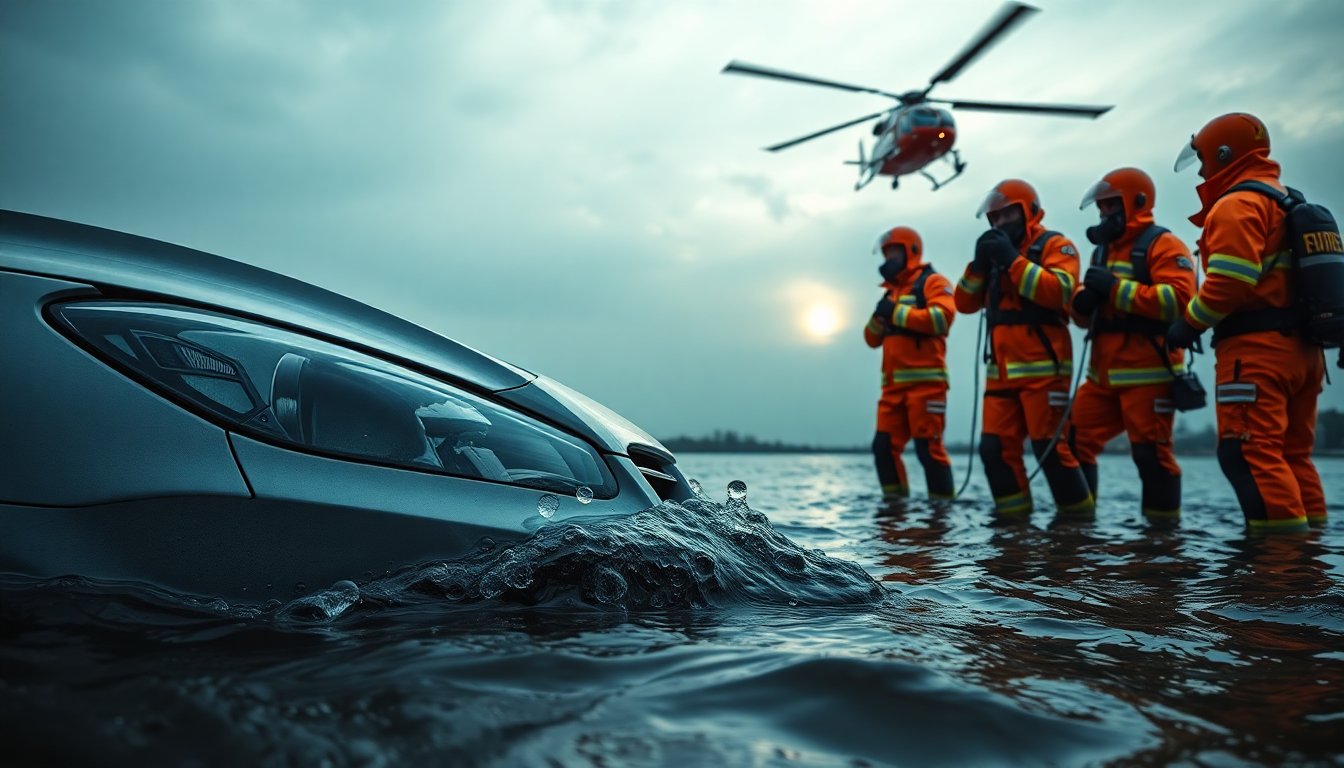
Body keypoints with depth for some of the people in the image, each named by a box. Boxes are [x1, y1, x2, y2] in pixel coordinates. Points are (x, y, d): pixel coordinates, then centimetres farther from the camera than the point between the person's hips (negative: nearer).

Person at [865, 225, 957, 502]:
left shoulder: (932, 282, 2)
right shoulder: (891, 291, 24)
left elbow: (942, 318, -17)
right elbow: (873, 339, 24)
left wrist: (897, 312, -12)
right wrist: (879, 318, 2)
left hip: (925, 381, -7)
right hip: (893, 384, 7)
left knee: (928, 447, -9)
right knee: (884, 446, 2)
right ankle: (895, 502, 10)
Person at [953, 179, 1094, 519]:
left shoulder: (1054, 245, 2)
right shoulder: (996, 253, 21)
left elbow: (1059, 290, -18)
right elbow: (965, 303, 13)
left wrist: (1014, 260, -17)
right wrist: (979, 264, -2)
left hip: (1043, 367, -6)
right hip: (1001, 371, 7)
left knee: (1050, 447, -7)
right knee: (995, 447, 2)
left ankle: (1078, 515, 6)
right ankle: (1013, 514, 11)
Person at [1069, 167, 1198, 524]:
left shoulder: (1163, 245, -4)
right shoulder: (1103, 250, 21)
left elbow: (1178, 299, -20)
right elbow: (1087, 314, 21)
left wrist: (1116, 288, -20)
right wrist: (1082, 300, -3)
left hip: (1149, 372, -8)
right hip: (1103, 373, 8)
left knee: (1150, 452, -5)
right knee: (1074, 441, 7)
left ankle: (1163, 525, 7)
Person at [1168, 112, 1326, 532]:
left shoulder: (1236, 205, -8)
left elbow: (1230, 281, -19)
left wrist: (1189, 324, -9)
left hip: (1256, 348, -10)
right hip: (1302, 348, 10)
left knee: (1249, 452, -11)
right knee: (1293, 453, 14)